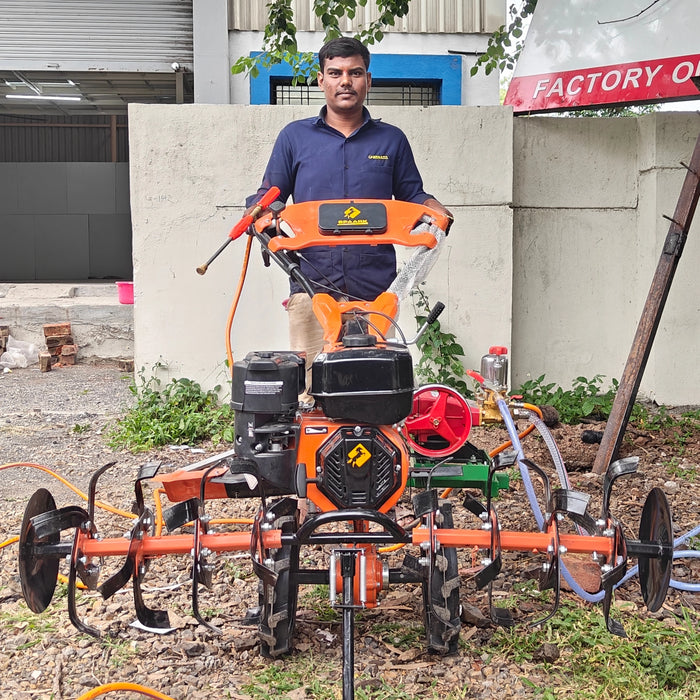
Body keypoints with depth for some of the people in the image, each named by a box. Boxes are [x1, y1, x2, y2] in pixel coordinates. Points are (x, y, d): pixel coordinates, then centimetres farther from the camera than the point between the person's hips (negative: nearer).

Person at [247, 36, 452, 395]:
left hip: (375, 289, 1)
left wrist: (435, 211, -4)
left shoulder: (391, 139, 16)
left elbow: (411, 195, 18)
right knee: (310, 386, -7)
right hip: (312, 287, 0)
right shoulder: (295, 136, 14)